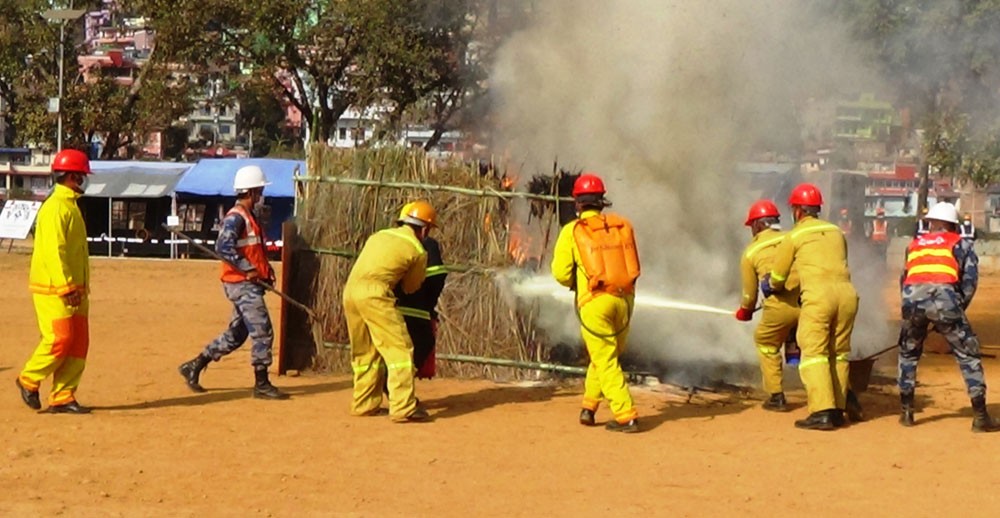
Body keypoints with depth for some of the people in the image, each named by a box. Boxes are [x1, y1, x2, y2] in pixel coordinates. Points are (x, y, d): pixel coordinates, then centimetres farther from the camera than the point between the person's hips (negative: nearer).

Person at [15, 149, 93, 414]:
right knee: (59, 340, -10)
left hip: (73, 290, 10)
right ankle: (29, 381, 11)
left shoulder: (71, 206, 17)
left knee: (79, 343, 4)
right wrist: (66, 287, -24)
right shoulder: (55, 208, -14)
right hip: (53, 290, -10)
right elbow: (53, 250, -21)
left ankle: (63, 397, 7)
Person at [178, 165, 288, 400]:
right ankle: (261, 385, -4)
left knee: (235, 335, 14)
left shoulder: (251, 217, 18)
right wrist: (248, 269, -26)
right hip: (241, 284, -10)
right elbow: (223, 247, -26)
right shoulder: (236, 217, -13)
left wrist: (266, 270, 8)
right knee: (262, 331, -9)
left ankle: (194, 367, 22)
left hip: (250, 284, 10)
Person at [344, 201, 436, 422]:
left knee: (364, 351, 19)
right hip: (374, 293, -7)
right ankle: (403, 408, -10)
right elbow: (410, 287, 14)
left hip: (350, 290, 7)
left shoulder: (380, 235, 22)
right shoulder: (418, 251, 5)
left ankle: (364, 403, 25)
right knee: (400, 349, -3)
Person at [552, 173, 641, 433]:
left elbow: (561, 273, -4)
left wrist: (576, 284, 16)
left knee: (605, 361, 2)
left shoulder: (572, 231, -4)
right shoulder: (622, 225, 6)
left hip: (595, 302, -4)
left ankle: (626, 416, -4)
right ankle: (589, 406, 23)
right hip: (624, 298, 4)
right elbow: (632, 266, 11)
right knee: (608, 356, 21)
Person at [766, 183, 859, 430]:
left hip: (818, 295, -5)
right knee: (838, 354, 13)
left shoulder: (794, 236, 10)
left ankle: (822, 412, -15)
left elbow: (777, 277, 19)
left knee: (814, 353, -5)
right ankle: (837, 410, 14)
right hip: (846, 292, 5)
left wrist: (770, 286, 43)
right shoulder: (836, 232, 21)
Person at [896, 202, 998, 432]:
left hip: (912, 299, 3)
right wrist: (958, 311, 14)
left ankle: (906, 411, 23)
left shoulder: (914, 244, 29)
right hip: (945, 298, -3)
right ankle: (980, 416, 2)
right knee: (968, 355, 7)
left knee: (908, 353, 25)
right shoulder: (960, 244, 19)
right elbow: (970, 280, 8)